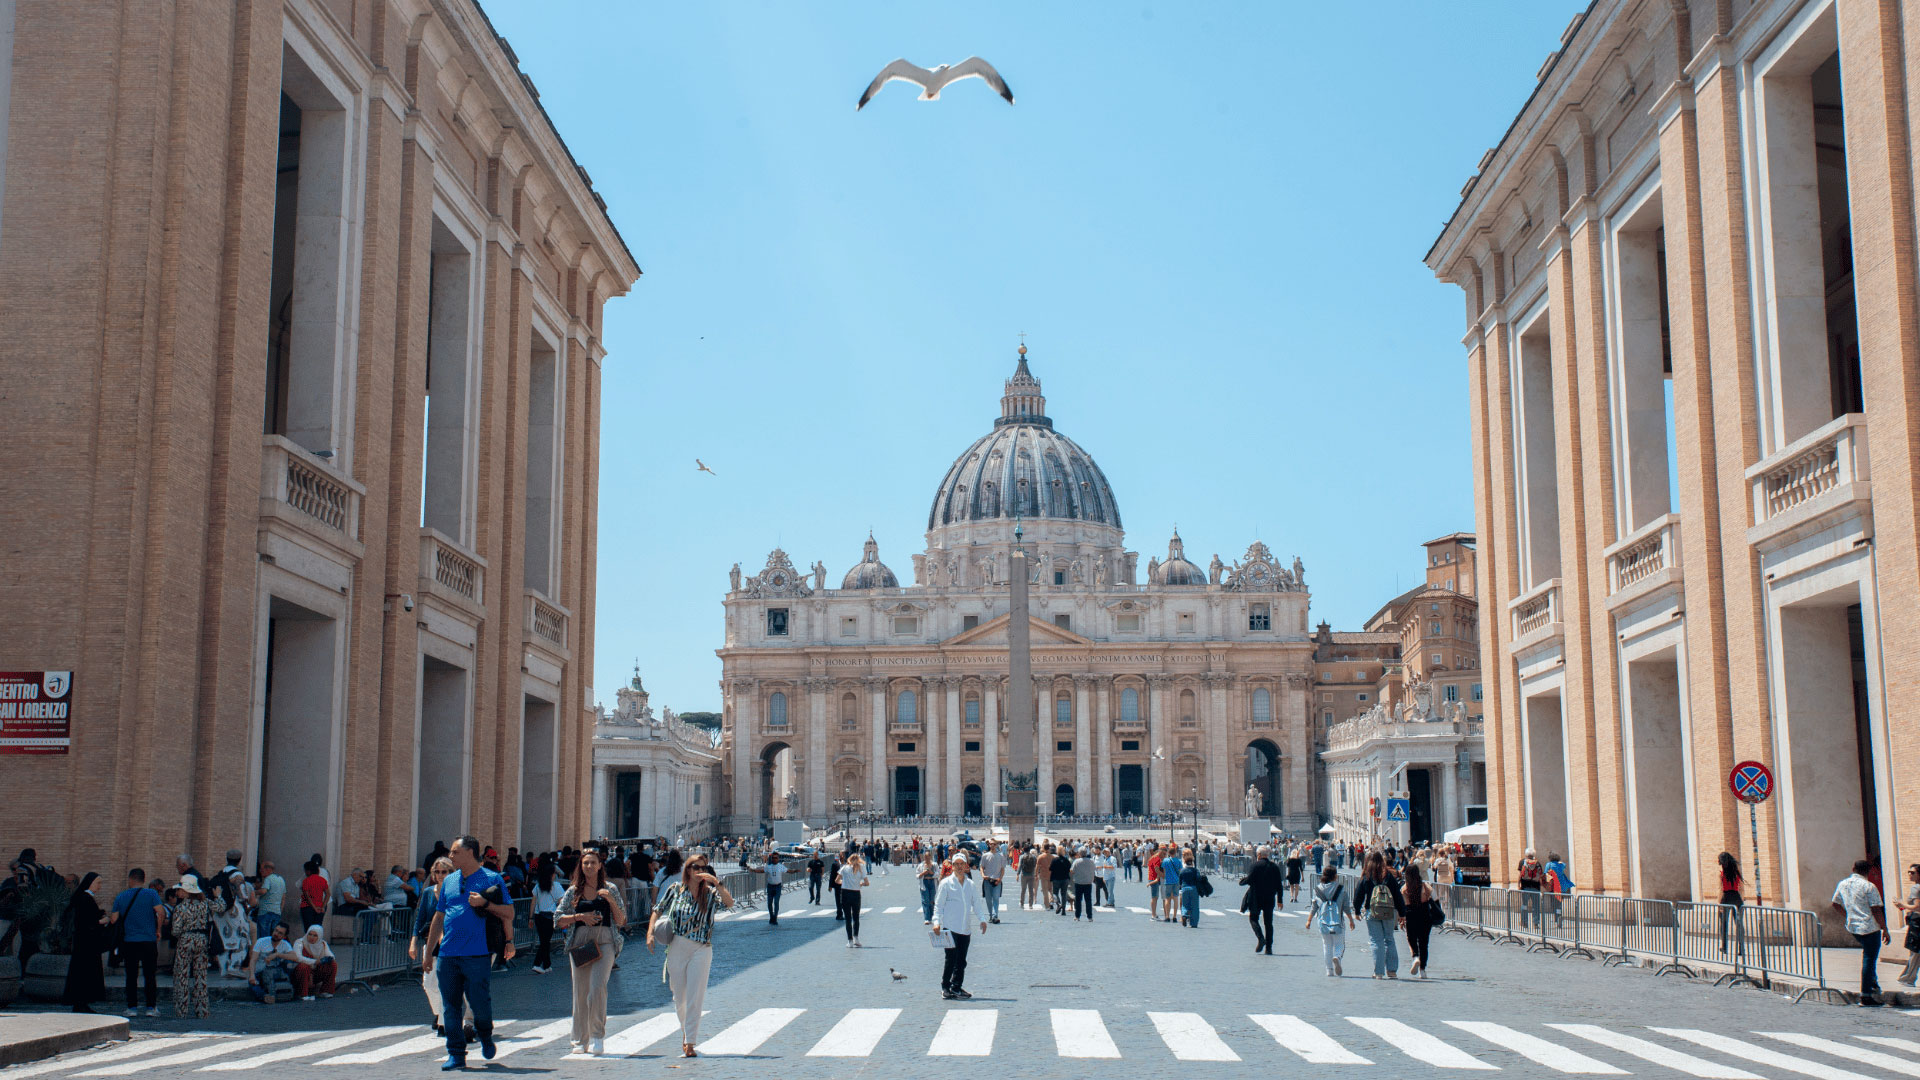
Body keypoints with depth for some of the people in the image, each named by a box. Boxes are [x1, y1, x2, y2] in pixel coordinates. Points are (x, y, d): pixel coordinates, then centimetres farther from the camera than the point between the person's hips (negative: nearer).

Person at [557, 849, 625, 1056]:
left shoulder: (610, 890, 8)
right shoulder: (573, 891, 10)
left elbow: (621, 921, 8)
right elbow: (559, 919, 8)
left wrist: (611, 901, -7)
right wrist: (580, 917, -7)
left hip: (604, 942, -2)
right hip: (579, 943, 2)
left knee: (598, 988, -18)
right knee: (580, 992, 3)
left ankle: (598, 1036, -8)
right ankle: (581, 1041, 14)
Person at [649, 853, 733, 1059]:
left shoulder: (710, 893, 1)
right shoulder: (675, 890, 5)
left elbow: (729, 902, -16)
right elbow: (658, 910, 13)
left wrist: (716, 882, -22)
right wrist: (650, 933, 1)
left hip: (701, 950, -2)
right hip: (676, 948, 2)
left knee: (695, 998, -8)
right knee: (679, 997, 11)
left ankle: (690, 1042, -6)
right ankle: (685, 1032, 34)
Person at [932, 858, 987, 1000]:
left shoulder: (970, 884, 13)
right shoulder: (946, 883, 0)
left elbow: (976, 903, 17)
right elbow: (938, 904, -1)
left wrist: (982, 919, 3)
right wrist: (936, 922, -12)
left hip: (965, 928, 4)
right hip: (950, 927, -4)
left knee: (961, 961, 6)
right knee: (951, 959, -6)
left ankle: (956, 987, 15)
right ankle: (945, 987, 5)